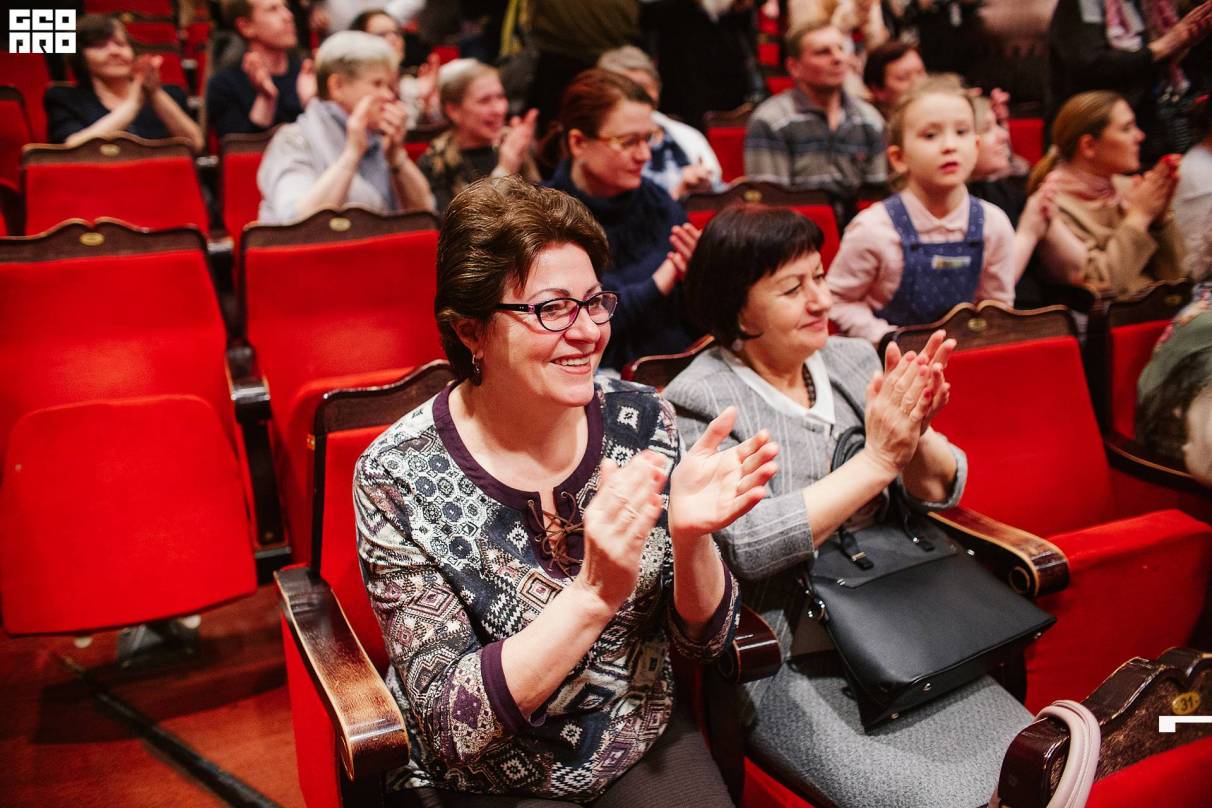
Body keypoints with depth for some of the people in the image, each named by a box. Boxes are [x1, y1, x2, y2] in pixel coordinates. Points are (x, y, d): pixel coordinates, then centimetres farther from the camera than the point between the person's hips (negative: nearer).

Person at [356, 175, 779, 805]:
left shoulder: (640, 421, -10)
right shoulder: (399, 475, -19)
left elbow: (705, 638, -4)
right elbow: (452, 723, -20)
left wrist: (691, 536, -25)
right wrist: (596, 592, -33)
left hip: (647, 742, 3)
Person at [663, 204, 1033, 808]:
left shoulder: (854, 361, 7)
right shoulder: (700, 402, -9)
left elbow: (941, 490, 6)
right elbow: (744, 545, -20)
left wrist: (914, 433, -17)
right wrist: (876, 459, -20)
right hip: (784, 665, -5)